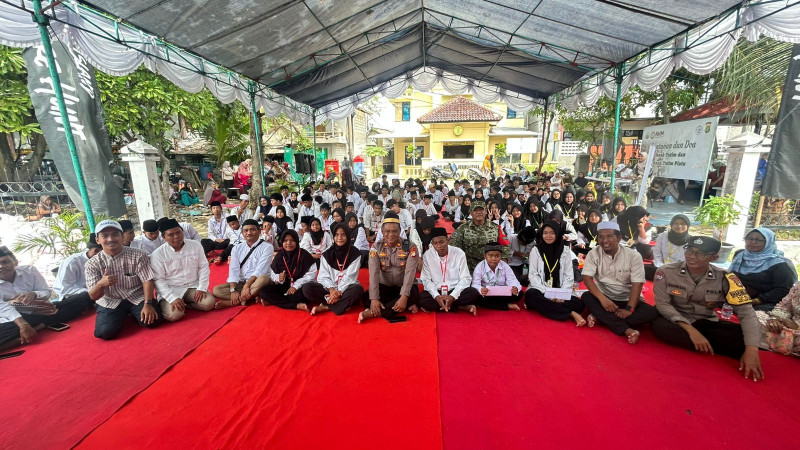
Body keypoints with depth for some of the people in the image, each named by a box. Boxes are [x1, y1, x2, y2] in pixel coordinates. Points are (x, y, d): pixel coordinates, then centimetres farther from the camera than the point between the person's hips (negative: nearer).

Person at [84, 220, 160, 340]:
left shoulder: (138, 255, -10)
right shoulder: (92, 264, -5)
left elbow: (147, 281, -11)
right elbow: (93, 296, -9)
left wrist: (148, 304, -24)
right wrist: (100, 284, -33)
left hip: (137, 297, -1)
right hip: (110, 302, 1)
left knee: (152, 321, -23)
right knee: (105, 332, -21)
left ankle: (132, 313, 12)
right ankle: (122, 315, 14)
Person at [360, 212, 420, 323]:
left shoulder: (410, 247, -13)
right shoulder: (376, 247, -7)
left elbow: (410, 273, -22)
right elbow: (374, 273, -16)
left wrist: (404, 297, -35)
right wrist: (374, 298, -28)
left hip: (404, 287, -2)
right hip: (384, 286, 2)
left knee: (413, 294, -34)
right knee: (366, 297, -25)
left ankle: (374, 312, -28)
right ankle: (406, 306, -21)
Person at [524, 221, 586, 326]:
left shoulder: (565, 252, 8)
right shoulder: (535, 251, 3)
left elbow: (569, 277, 3)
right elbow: (533, 275, -4)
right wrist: (547, 293, -18)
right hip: (540, 292, -1)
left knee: (579, 304, -26)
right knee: (531, 295, -36)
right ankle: (571, 313, -30)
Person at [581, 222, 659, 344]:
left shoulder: (634, 256, -8)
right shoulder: (593, 254, -6)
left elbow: (637, 284, -14)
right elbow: (587, 278, -15)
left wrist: (629, 309, -25)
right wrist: (602, 298, -30)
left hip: (627, 300, 0)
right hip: (604, 298, 0)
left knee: (653, 313, -26)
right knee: (586, 296, -30)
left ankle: (599, 317, -27)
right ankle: (626, 330, -35)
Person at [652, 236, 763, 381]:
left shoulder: (724, 278, -9)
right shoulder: (665, 272, -14)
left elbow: (746, 312, -14)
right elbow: (662, 304, -15)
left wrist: (751, 350, -26)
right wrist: (690, 330, -26)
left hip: (706, 323, 1)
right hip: (676, 322, 0)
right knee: (660, 325, -37)